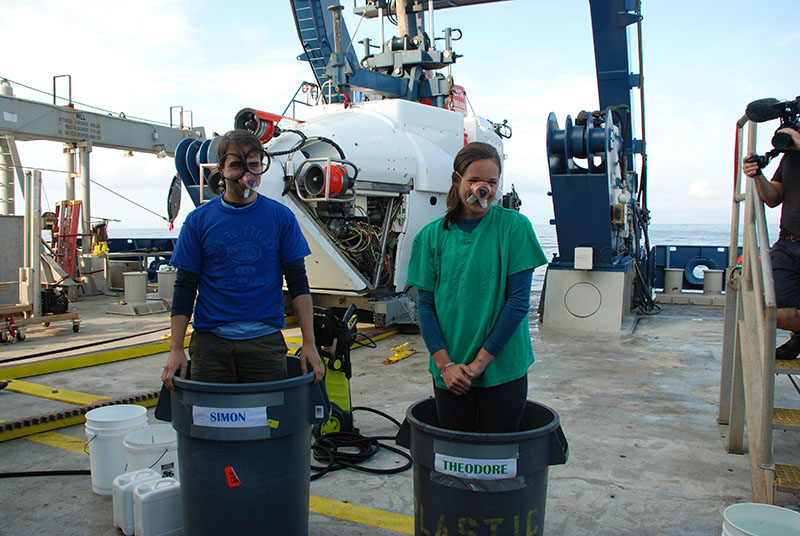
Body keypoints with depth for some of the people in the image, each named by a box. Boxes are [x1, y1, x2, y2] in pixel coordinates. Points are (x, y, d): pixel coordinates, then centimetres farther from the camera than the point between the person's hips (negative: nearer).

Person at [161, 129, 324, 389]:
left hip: (266, 339, 0)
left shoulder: (281, 217, 4)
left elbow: (298, 282, 4)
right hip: (210, 341, 1)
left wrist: (309, 343, -3)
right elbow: (185, 286, 6)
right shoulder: (199, 220, 5)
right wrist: (176, 349, -1)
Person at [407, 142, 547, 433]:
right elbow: (425, 305, 2)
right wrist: (444, 364, -8)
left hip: (503, 367, -1)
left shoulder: (514, 227, -4)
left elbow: (518, 301, -7)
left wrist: (481, 360, -9)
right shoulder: (432, 235, 3)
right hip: (450, 372, 2)